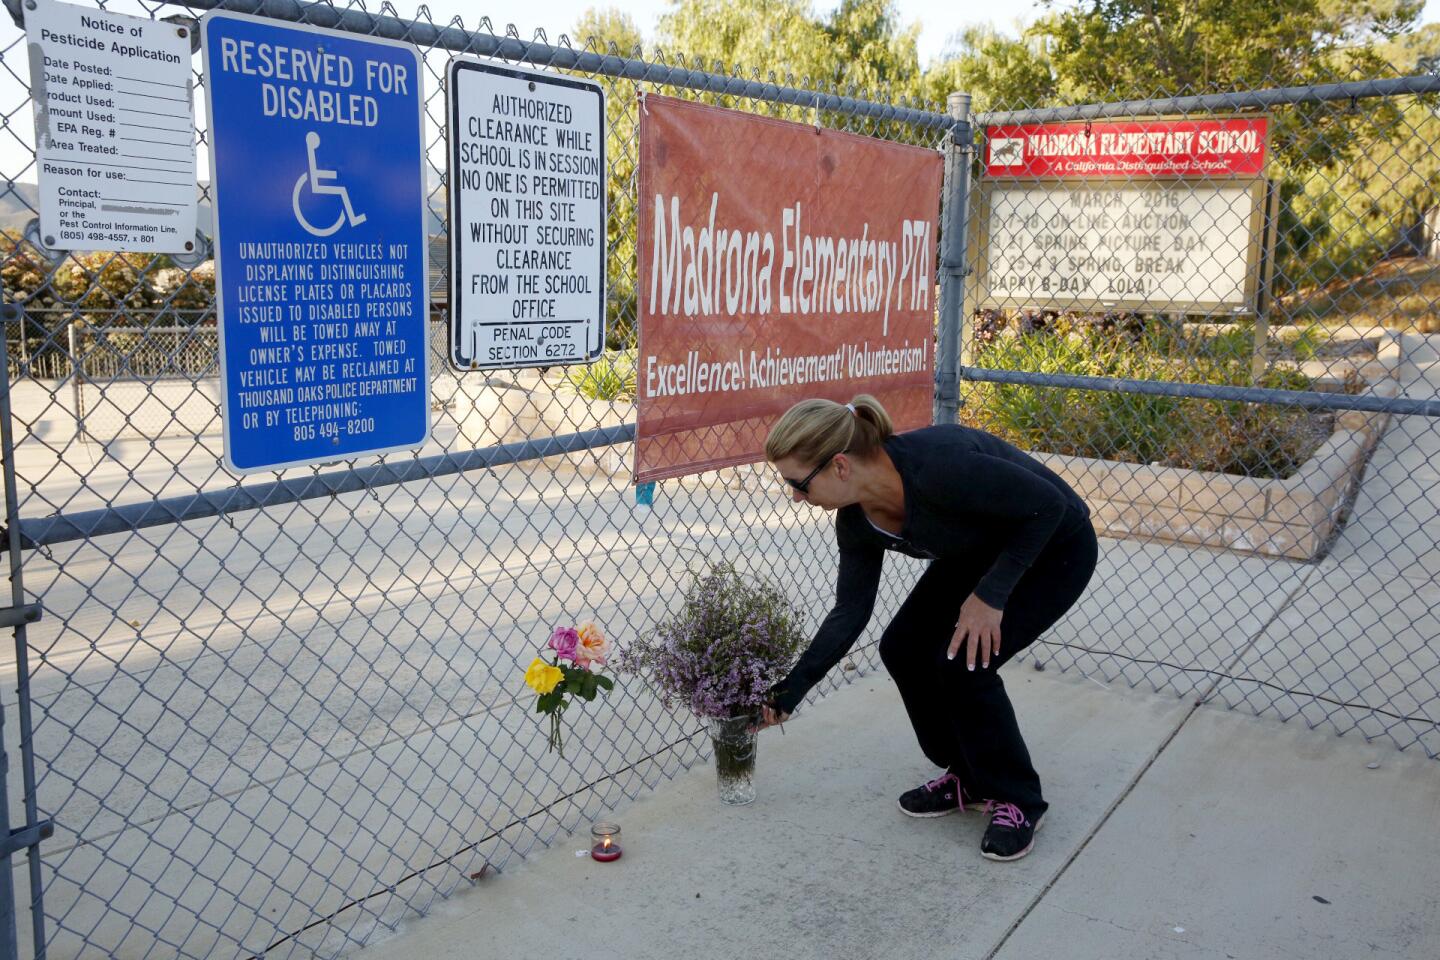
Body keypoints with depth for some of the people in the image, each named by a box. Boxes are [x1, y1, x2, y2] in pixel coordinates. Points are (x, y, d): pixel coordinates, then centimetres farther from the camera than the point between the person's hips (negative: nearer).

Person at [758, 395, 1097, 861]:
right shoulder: (856, 521, -13)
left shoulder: (936, 466, -38)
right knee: (902, 649, -4)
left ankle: (1017, 801, 4)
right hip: (981, 551, 7)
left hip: (1054, 548, -7)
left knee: (963, 661, -18)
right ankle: (967, 778, 16)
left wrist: (991, 595, -26)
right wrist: (787, 693, 1)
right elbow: (850, 613, -2)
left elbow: (1048, 504, -27)